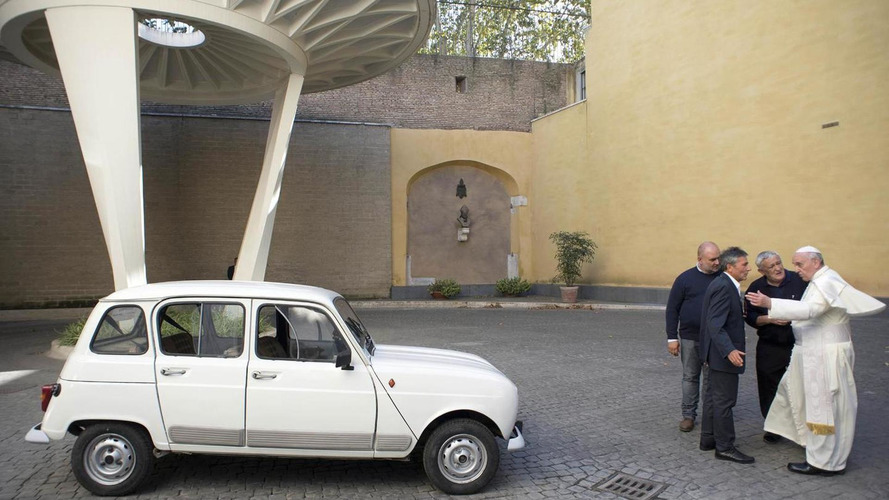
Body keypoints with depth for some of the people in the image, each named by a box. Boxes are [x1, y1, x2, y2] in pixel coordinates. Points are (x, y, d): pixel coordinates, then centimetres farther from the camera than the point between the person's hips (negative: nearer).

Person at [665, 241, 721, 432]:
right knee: (690, 377, 9)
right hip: (689, 337, -1)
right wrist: (672, 337, -5)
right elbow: (672, 309, -1)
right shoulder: (685, 278, -4)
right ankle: (688, 414, 20)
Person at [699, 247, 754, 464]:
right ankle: (725, 447, 10)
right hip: (724, 354, -11)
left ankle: (708, 438, 30)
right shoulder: (723, 287, -22)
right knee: (724, 401, -1)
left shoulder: (724, 284, 10)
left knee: (713, 396, 18)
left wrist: (737, 341, 27)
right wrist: (729, 350, -36)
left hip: (718, 353, 11)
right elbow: (715, 324, -28)